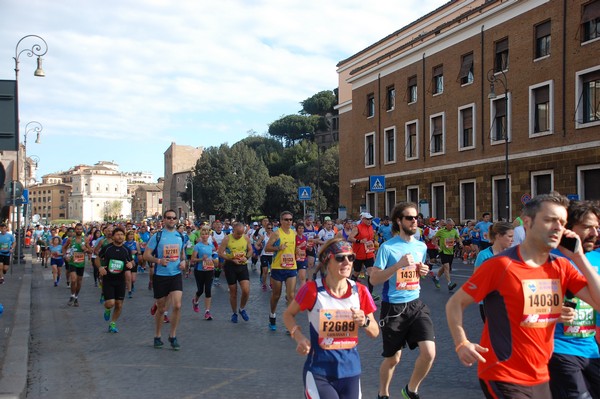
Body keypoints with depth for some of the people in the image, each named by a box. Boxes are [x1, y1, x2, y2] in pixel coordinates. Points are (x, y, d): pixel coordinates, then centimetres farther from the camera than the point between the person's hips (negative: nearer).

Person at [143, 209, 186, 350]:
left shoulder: (180, 236, 7)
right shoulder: (157, 236, -6)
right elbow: (146, 255, -6)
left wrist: (183, 261, 1)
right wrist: (159, 261, -23)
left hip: (176, 275, 3)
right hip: (160, 276, -2)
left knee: (177, 306, -11)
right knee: (161, 308, 8)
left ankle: (173, 336, 6)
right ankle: (157, 337, 27)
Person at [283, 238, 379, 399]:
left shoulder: (360, 291, -5)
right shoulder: (312, 290, -14)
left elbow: (375, 332, 4)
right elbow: (288, 314, 2)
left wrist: (365, 322, -16)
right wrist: (299, 338, -14)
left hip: (350, 369, 4)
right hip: (319, 371, -3)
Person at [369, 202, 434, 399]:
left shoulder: (421, 246, 6)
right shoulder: (387, 247, -12)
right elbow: (374, 279, -13)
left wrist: (423, 271, -2)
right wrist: (398, 265, -23)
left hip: (416, 305, 4)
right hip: (393, 308, -4)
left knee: (429, 352, -10)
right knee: (393, 358, 9)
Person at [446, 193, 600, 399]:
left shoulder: (562, 267, 2)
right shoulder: (501, 265, -15)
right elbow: (455, 303, -11)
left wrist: (579, 257, -7)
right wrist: (462, 343, -24)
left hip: (541, 377, 6)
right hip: (504, 379, -6)